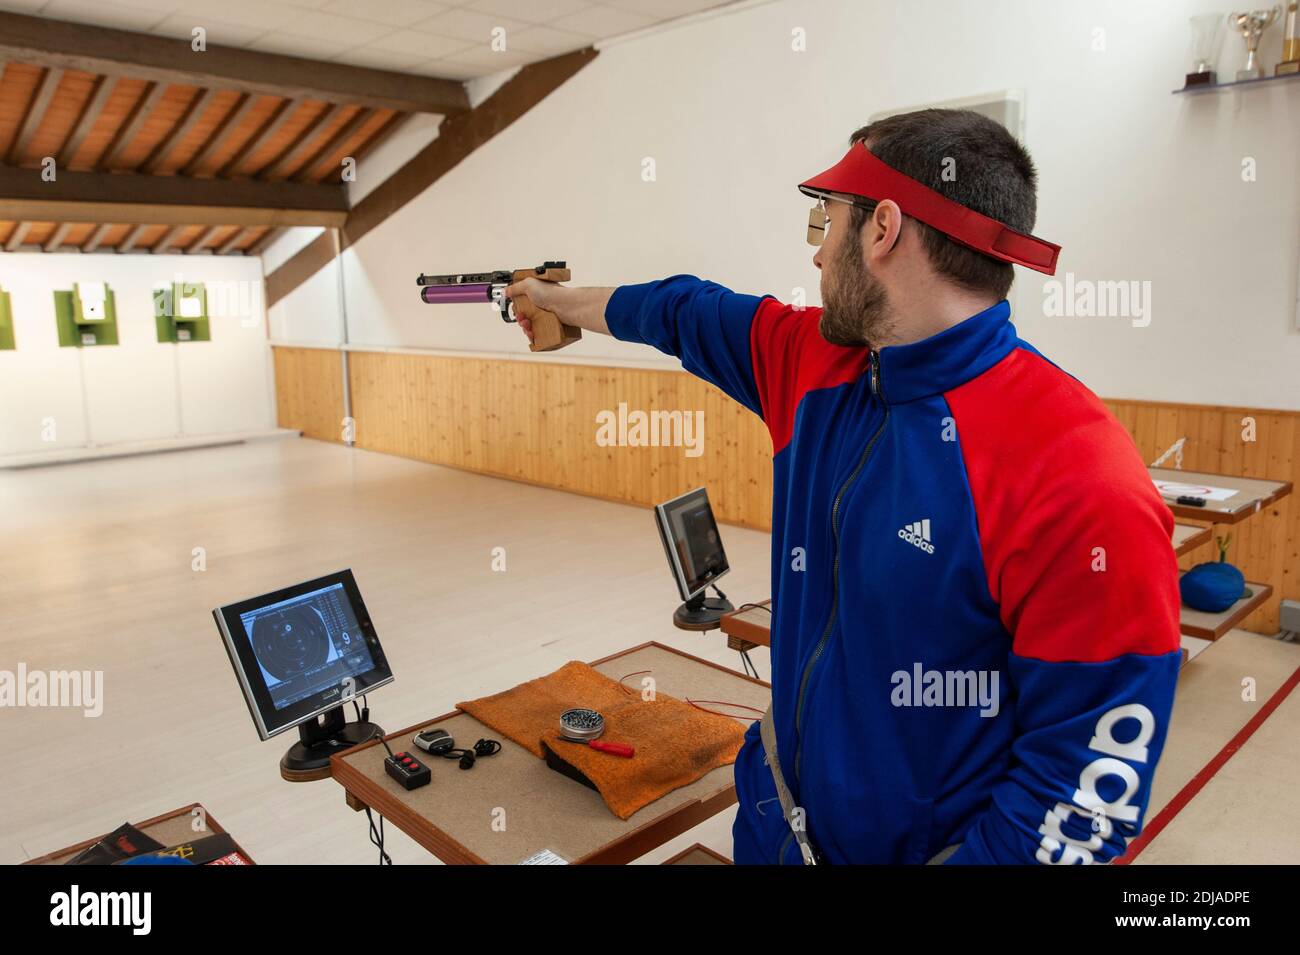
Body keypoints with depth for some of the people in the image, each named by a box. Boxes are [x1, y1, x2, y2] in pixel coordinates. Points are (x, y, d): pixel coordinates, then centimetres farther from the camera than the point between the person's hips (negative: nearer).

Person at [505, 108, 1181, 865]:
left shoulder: (1082, 482, -28)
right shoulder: (817, 365, -5)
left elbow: (1097, 778, -24)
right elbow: (682, 313, 11)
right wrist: (556, 299, 25)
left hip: (931, 843, -5)